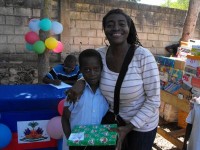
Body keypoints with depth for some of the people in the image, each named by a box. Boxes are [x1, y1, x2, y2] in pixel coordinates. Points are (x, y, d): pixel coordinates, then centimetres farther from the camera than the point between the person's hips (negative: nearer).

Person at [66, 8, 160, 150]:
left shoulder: (143, 56, -25)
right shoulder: (100, 54, -13)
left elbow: (154, 101, -19)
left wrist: (128, 127, -21)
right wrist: (81, 81, -13)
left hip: (141, 124, -3)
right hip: (113, 120, 4)